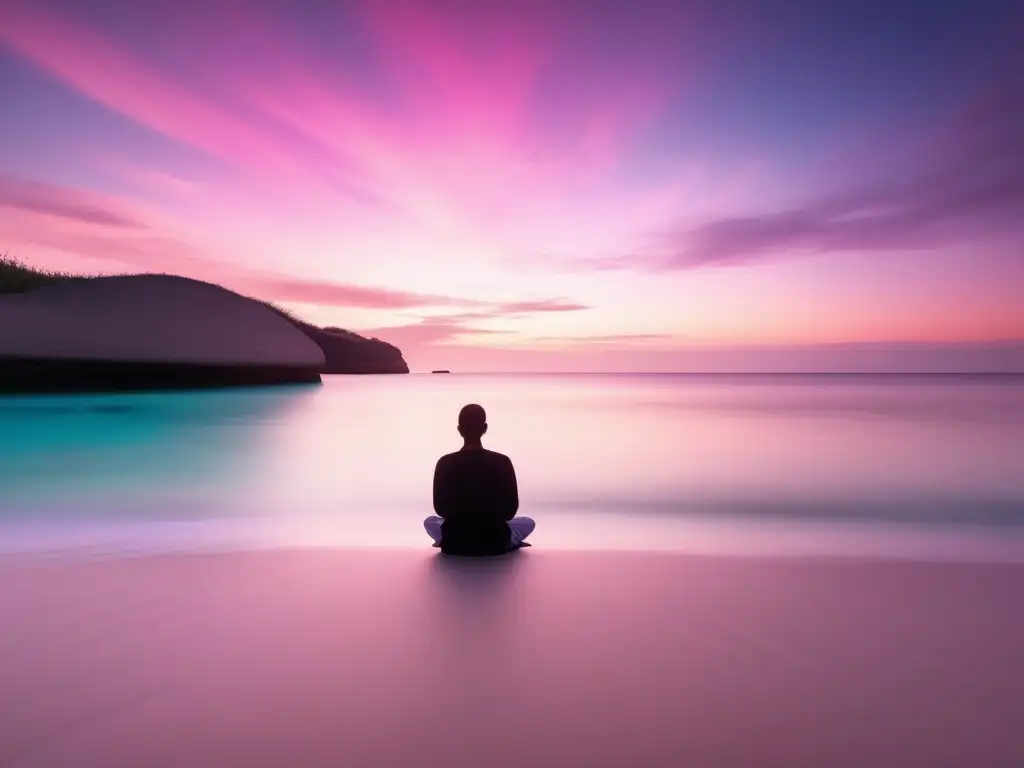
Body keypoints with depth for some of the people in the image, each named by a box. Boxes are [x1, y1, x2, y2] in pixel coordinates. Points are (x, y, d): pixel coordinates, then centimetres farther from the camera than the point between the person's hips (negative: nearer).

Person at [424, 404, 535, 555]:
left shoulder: (445, 463, -12)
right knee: (528, 522, 28)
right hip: (495, 543, 0)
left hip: (455, 544, 0)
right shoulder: (502, 462, -13)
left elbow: (440, 509, 0)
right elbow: (510, 511, -4)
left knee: (430, 521, 33)